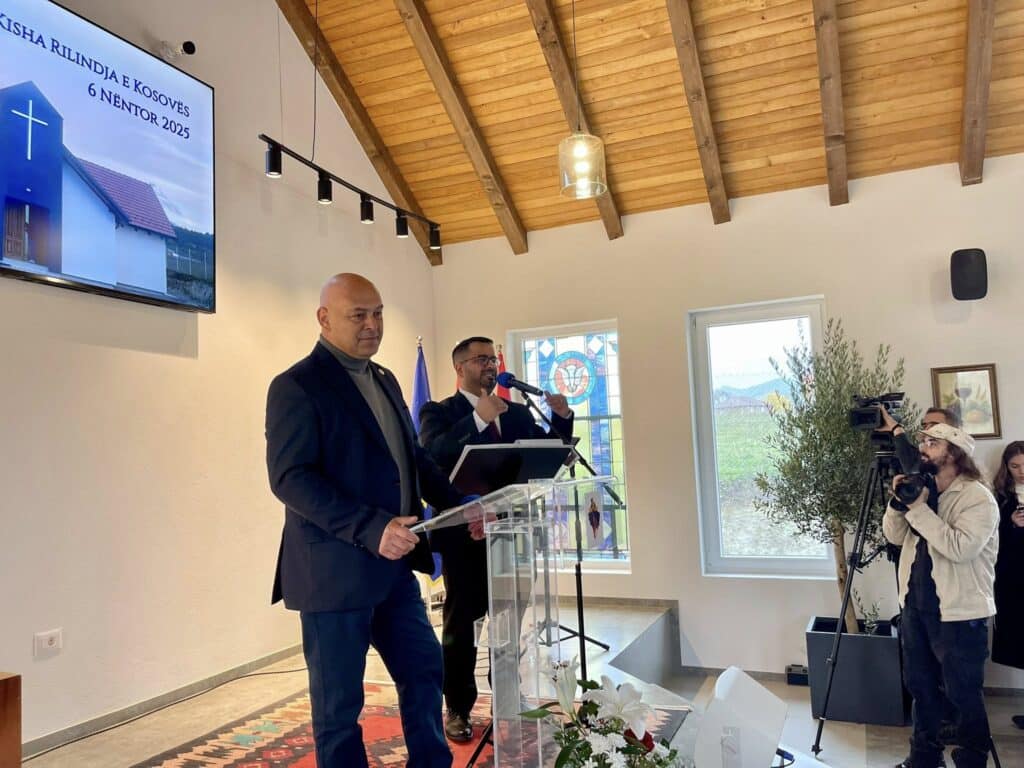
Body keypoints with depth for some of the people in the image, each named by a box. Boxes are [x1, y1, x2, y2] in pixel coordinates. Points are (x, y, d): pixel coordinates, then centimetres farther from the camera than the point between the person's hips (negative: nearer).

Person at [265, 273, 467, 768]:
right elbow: (290, 478, -20)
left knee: (424, 671, 18)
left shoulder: (384, 380, 13)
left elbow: (412, 457, 18)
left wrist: (456, 505, 4)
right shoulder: (296, 387, -11)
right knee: (338, 702, 7)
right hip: (335, 571, -8)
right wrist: (371, 528, -29)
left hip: (393, 566, 8)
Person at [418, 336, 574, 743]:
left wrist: (562, 418, -8)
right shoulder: (438, 412, -4)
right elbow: (433, 455, -23)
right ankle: (458, 710, 23)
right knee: (460, 626, 8)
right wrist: (478, 418, -33)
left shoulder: (516, 412, 11)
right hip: (465, 533, -4)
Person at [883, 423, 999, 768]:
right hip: (916, 605, 7)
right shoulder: (920, 489, 9)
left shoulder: (978, 498, -14)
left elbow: (961, 548, -27)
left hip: (959, 613, -7)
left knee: (963, 693, 5)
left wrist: (919, 508, -25)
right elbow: (895, 536, 6)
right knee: (920, 684, 18)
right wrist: (898, 501, -11)